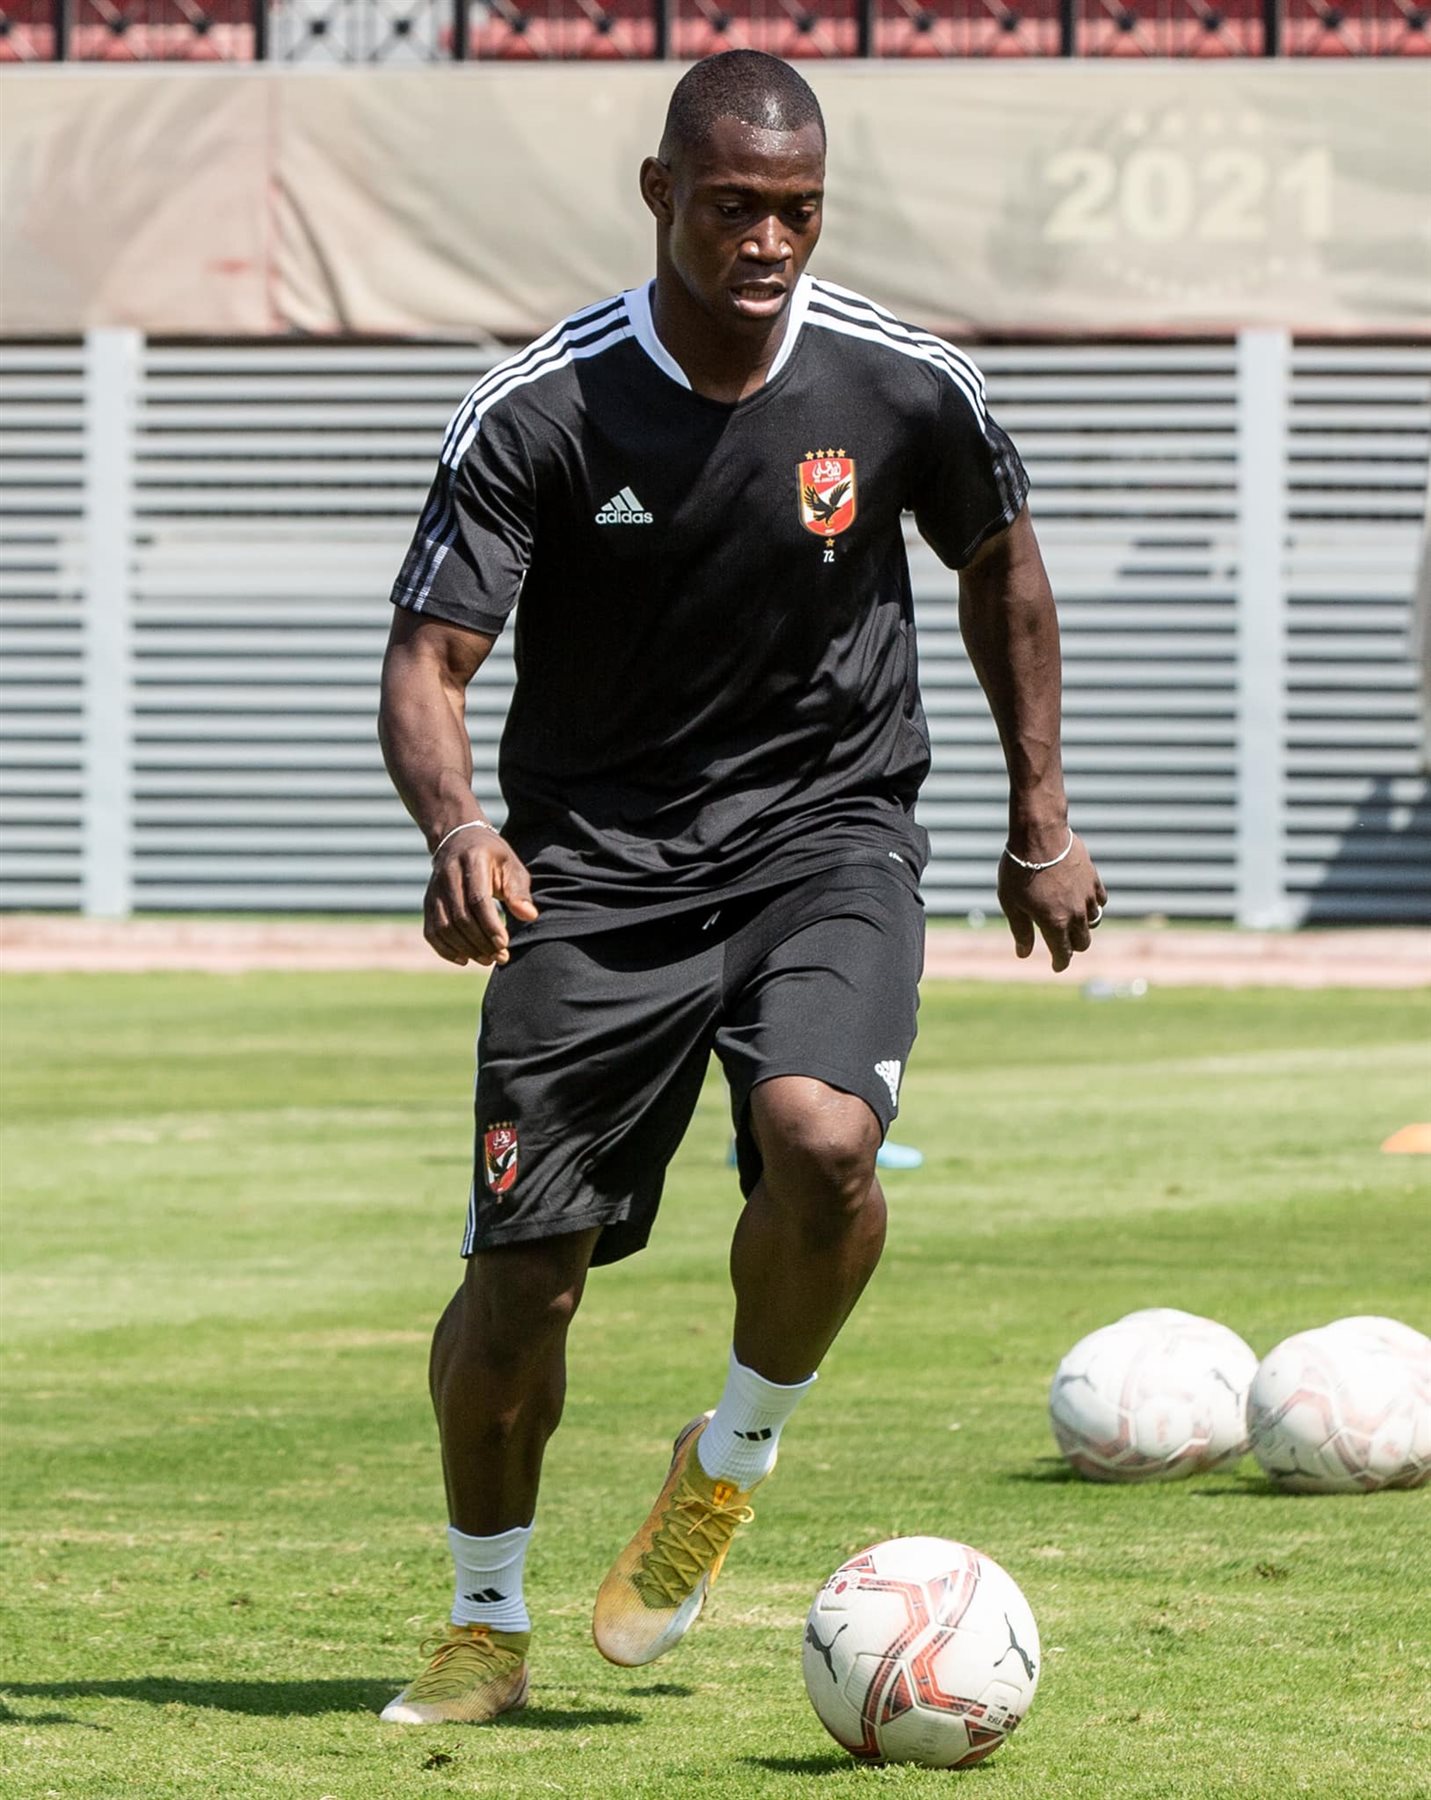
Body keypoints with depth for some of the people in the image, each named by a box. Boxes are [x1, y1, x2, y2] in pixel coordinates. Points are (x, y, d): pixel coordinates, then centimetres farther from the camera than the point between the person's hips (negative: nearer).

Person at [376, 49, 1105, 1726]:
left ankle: (738, 1449, 1)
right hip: (597, 859, 0)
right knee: (522, 1274, -4)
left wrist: (1041, 821, 16)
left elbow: (1000, 565, 12)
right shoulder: (537, 412, -13)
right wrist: (456, 830, -34)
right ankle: (485, 1626, 21)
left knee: (821, 1140, -29)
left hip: (827, 831, 0)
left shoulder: (905, 388, -7)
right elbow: (426, 659, -13)